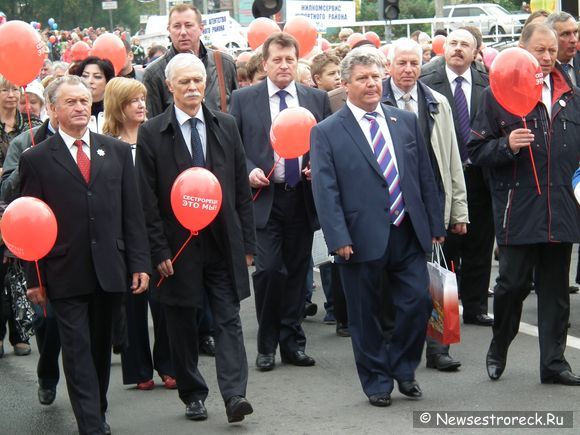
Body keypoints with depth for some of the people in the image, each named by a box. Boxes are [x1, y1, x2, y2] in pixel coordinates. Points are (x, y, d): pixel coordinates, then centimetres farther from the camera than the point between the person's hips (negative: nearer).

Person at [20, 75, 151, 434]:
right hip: (65, 274, -3)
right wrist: (34, 278, -4)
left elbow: (133, 212, 8)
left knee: (101, 348, 14)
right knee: (78, 351, -4)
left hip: (109, 269, 3)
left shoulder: (117, 151, 8)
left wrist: (139, 263, 2)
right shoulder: (36, 159, -1)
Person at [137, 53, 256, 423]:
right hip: (178, 245, -1)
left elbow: (241, 189, 7)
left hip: (224, 242, 1)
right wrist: (159, 250, -8)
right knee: (182, 323, 8)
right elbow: (148, 200, -4)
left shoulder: (226, 126, 5)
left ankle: (234, 394, -8)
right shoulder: (152, 133, -3)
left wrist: (247, 242, 4)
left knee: (229, 320, -4)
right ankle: (193, 395, 20)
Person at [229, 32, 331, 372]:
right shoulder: (244, 99, 3)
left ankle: (293, 343, 19)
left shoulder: (317, 99, 9)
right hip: (264, 196, -2)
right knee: (269, 269, -10)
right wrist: (249, 170, -11)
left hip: (303, 197, 3)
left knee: (298, 270, 8)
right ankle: (267, 345, 5)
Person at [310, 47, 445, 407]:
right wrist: (339, 238, -15)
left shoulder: (407, 121, 10)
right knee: (366, 315, 6)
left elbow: (426, 177, 12)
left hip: (409, 233, 3)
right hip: (362, 238, -3)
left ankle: (403, 368, 21)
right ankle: (377, 381, 21)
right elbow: (326, 190, -7)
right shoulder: (327, 132, -2)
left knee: (419, 302, -1)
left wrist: (435, 225, 9)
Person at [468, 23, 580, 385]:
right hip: (518, 209, -4)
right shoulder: (498, 95, -2)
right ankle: (498, 351, 23)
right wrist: (507, 145, -20)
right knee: (513, 284, 1)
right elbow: (477, 151, -3)